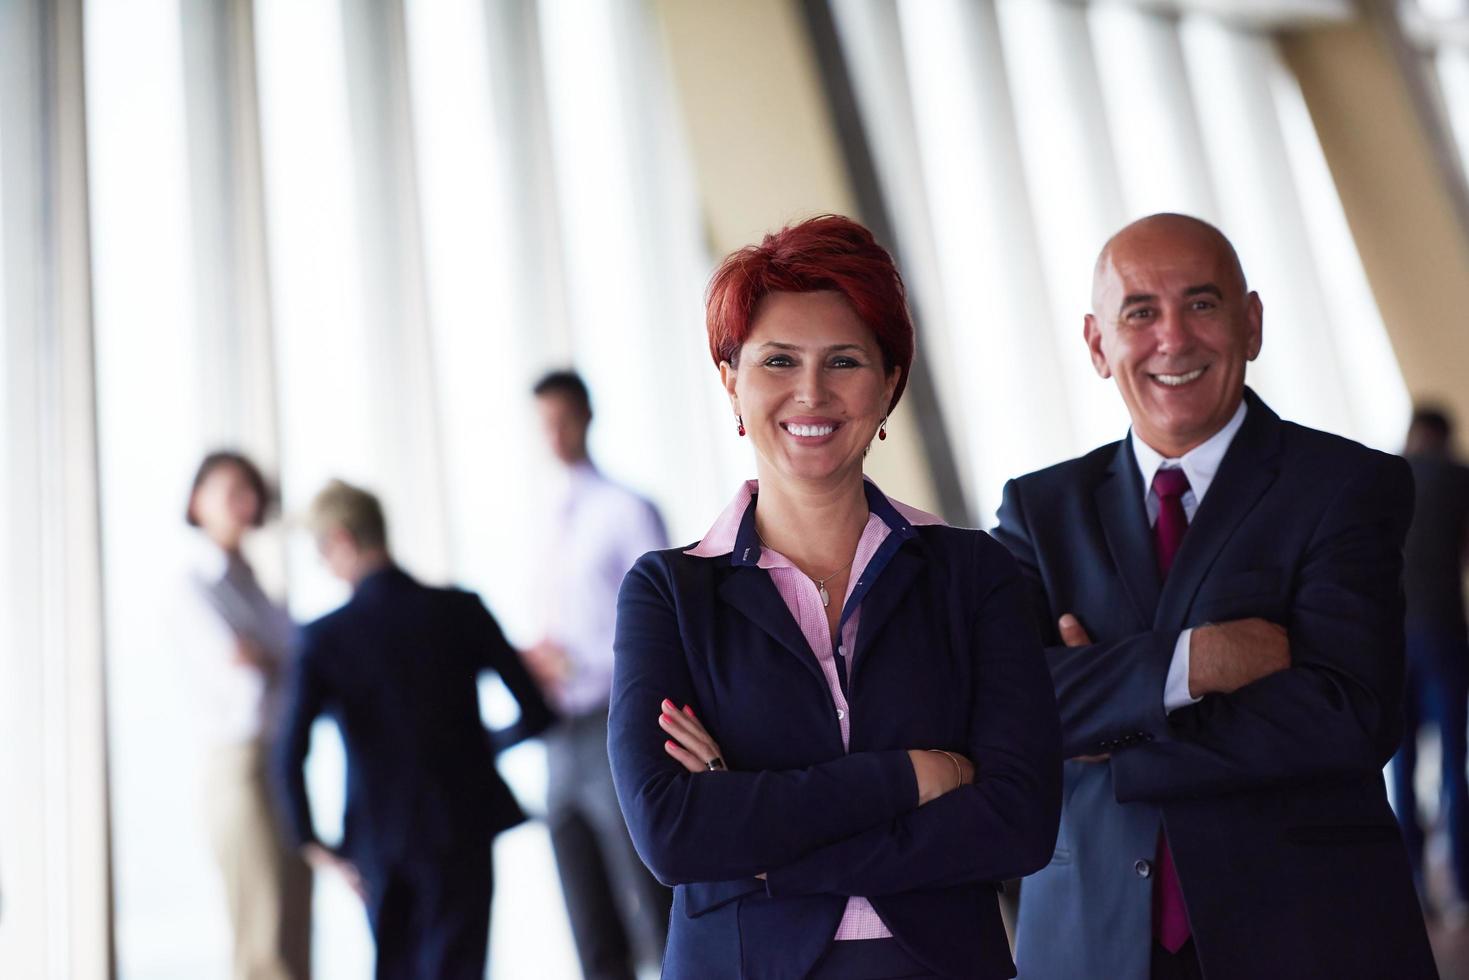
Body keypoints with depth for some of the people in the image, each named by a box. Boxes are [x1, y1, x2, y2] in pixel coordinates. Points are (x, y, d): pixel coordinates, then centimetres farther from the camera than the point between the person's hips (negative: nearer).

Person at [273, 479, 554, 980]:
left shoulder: (323, 637, -8)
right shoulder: (461, 609, -7)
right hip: (462, 829, -1)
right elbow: (535, 713, -6)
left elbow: (291, 756, -16)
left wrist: (309, 842, -3)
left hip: (378, 842, 1)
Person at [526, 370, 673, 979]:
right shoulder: (557, 523, 17)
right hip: (563, 741, 7)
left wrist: (579, 662, -14)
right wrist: (539, 664, 2)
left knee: (663, 924, -5)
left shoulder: (627, 512, -3)